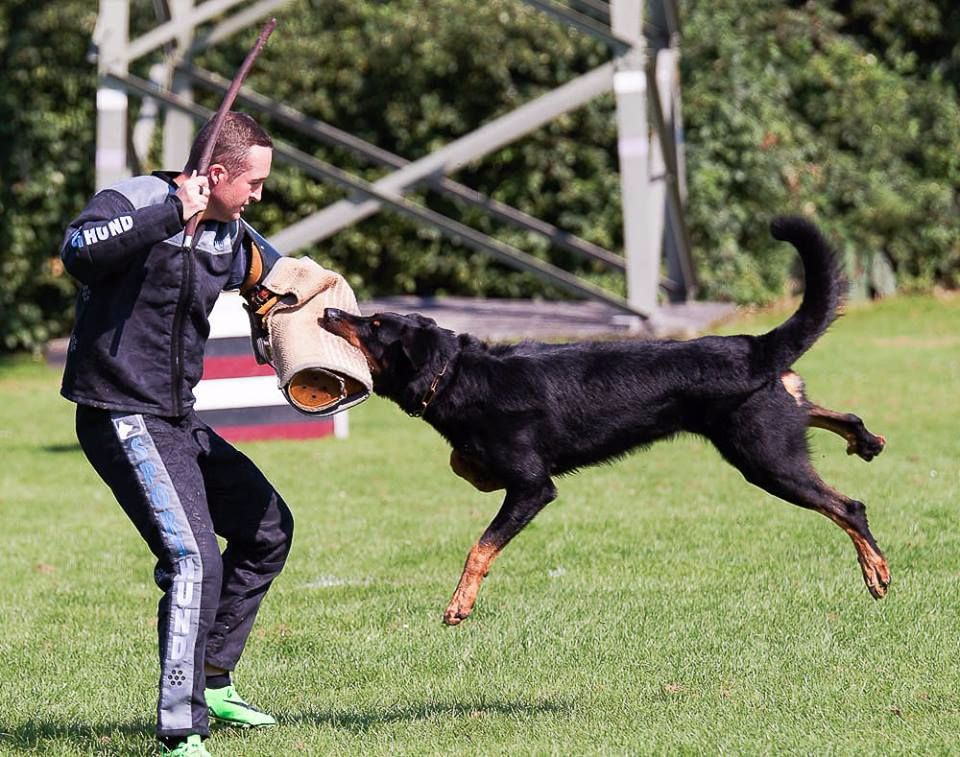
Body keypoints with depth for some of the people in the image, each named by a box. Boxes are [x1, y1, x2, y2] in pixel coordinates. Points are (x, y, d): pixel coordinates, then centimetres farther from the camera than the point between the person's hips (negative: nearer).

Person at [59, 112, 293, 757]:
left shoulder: (230, 233, 9)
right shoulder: (132, 204, -15)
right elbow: (80, 252, -38)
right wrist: (173, 213, -34)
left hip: (179, 422, 10)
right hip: (123, 419, -10)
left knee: (269, 528, 20)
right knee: (195, 561, -21)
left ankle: (211, 682, 32)